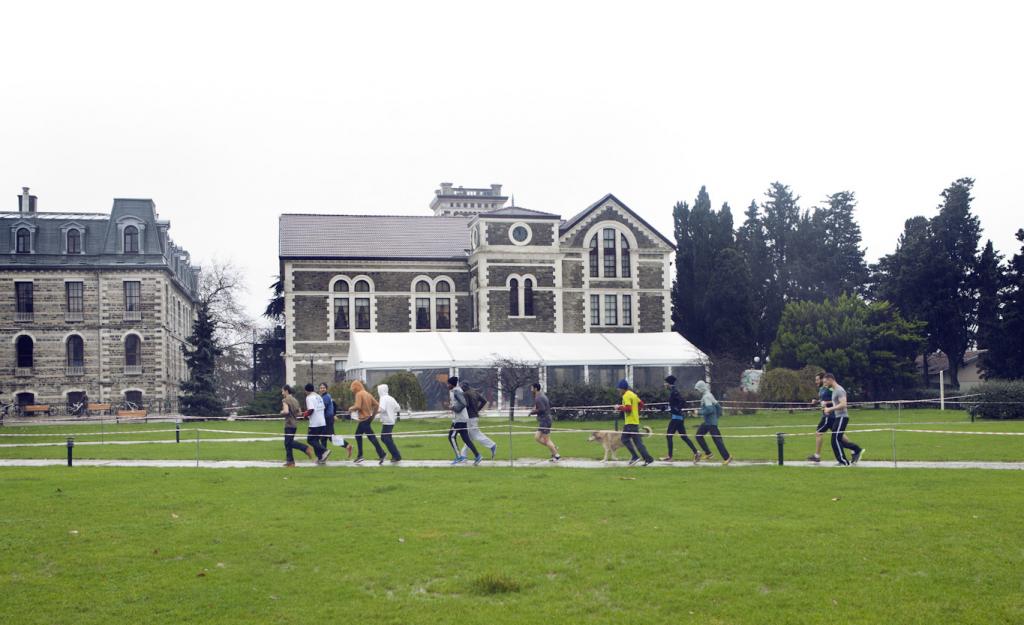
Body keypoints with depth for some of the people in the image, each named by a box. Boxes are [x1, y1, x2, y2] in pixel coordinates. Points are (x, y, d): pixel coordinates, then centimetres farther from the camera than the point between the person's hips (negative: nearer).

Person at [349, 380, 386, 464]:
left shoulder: (359, 394, -11)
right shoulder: (367, 394, 14)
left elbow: (358, 406, -23)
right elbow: (376, 405, 12)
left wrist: (351, 408, -4)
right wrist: (373, 415, 17)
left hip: (364, 419, -9)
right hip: (368, 418, 9)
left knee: (371, 436, -5)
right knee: (358, 435, 13)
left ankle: (382, 454, -7)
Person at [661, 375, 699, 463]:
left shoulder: (674, 392, -14)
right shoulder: (673, 391, 15)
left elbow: (682, 401, -25)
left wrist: (678, 410, -20)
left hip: (676, 417, -10)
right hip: (679, 417, 10)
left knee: (669, 435, -4)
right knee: (683, 436, 10)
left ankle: (669, 457, -1)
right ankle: (696, 452, 6)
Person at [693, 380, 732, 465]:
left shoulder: (706, 397, -17)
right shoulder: (709, 395, 13)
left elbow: (709, 409, -27)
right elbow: (718, 406, 17)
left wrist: (699, 411, -16)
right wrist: (717, 416, 19)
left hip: (711, 422, -10)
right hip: (707, 422, 10)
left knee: (716, 439, -8)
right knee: (699, 435, 13)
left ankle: (727, 457, -5)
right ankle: (708, 453, 16)